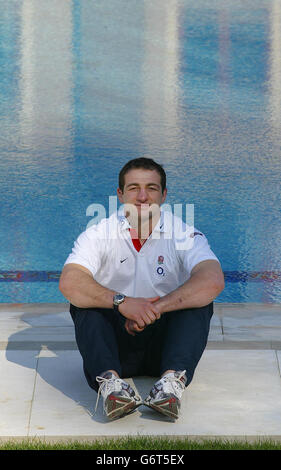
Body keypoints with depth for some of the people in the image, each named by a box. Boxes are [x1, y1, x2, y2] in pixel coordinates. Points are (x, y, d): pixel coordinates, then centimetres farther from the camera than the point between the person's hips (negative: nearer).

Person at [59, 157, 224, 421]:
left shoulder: (184, 235, -5)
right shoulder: (99, 235, -3)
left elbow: (213, 281, -25)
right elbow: (69, 283, -21)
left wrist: (155, 308, -31)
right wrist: (121, 302, -36)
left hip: (163, 341, 0)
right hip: (115, 342, 0)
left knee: (200, 301, -25)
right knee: (84, 303, -25)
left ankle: (173, 381, -45)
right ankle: (110, 381, -45)